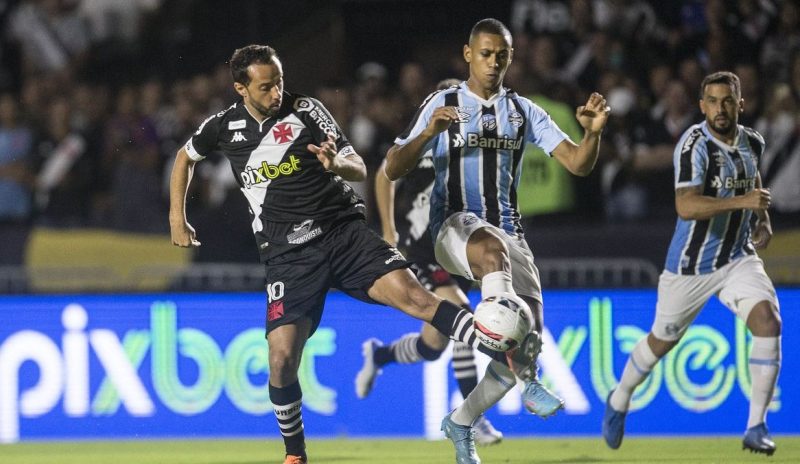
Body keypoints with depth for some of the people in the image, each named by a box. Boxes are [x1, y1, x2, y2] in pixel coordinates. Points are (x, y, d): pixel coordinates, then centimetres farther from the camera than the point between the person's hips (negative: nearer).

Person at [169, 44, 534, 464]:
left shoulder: (304, 110, -2)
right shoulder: (224, 126, 3)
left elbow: (360, 169, -3)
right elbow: (185, 157, 25)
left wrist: (338, 164, -26)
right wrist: (178, 220, 20)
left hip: (344, 232, -1)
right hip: (288, 254, 1)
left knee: (413, 295, -23)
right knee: (282, 358, -13)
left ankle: (513, 360, -29)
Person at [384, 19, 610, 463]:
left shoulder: (524, 112, 12)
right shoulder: (442, 104, 3)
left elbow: (578, 164, 5)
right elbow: (393, 170, -3)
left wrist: (593, 132, -16)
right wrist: (429, 132, -20)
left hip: (508, 232, 5)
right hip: (455, 227, -5)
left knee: (527, 343, -4)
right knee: (493, 247, -41)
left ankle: (462, 422, 21)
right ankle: (526, 380, -48)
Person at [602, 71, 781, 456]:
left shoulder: (752, 142, 2)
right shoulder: (694, 145, -21)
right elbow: (686, 207, -33)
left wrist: (763, 220, 9)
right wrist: (742, 202, -38)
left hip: (738, 258, 4)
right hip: (691, 264, -4)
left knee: (768, 322, -19)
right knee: (663, 340, 12)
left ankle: (756, 428, -12)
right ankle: (619, 402, 42)